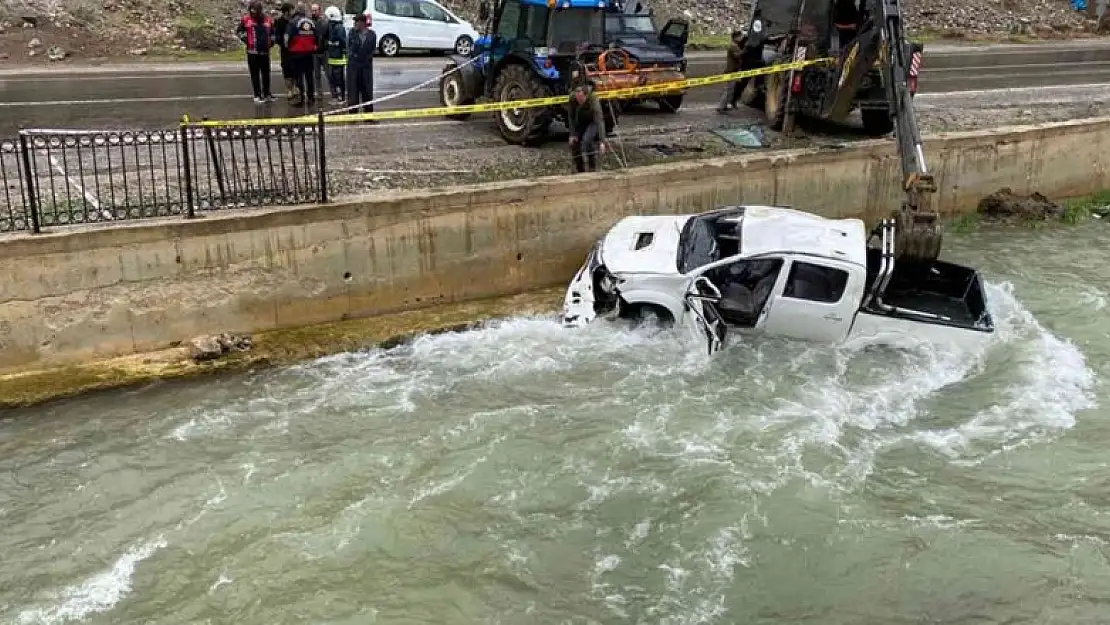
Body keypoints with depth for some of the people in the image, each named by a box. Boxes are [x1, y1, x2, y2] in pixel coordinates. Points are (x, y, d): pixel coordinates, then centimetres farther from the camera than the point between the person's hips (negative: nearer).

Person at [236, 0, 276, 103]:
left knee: (266, 74, 11)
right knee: (255, 74, 1)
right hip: (252, 52, -2)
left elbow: (272, 32, 19)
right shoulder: (246, 19, -2)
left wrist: (271, 41, 9)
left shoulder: (268, 19, 3)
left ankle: (267, 94, 23)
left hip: (265, 51, 2)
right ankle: (257, 96, 6)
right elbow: (238, 31, 11)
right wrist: (244, 39, 0)